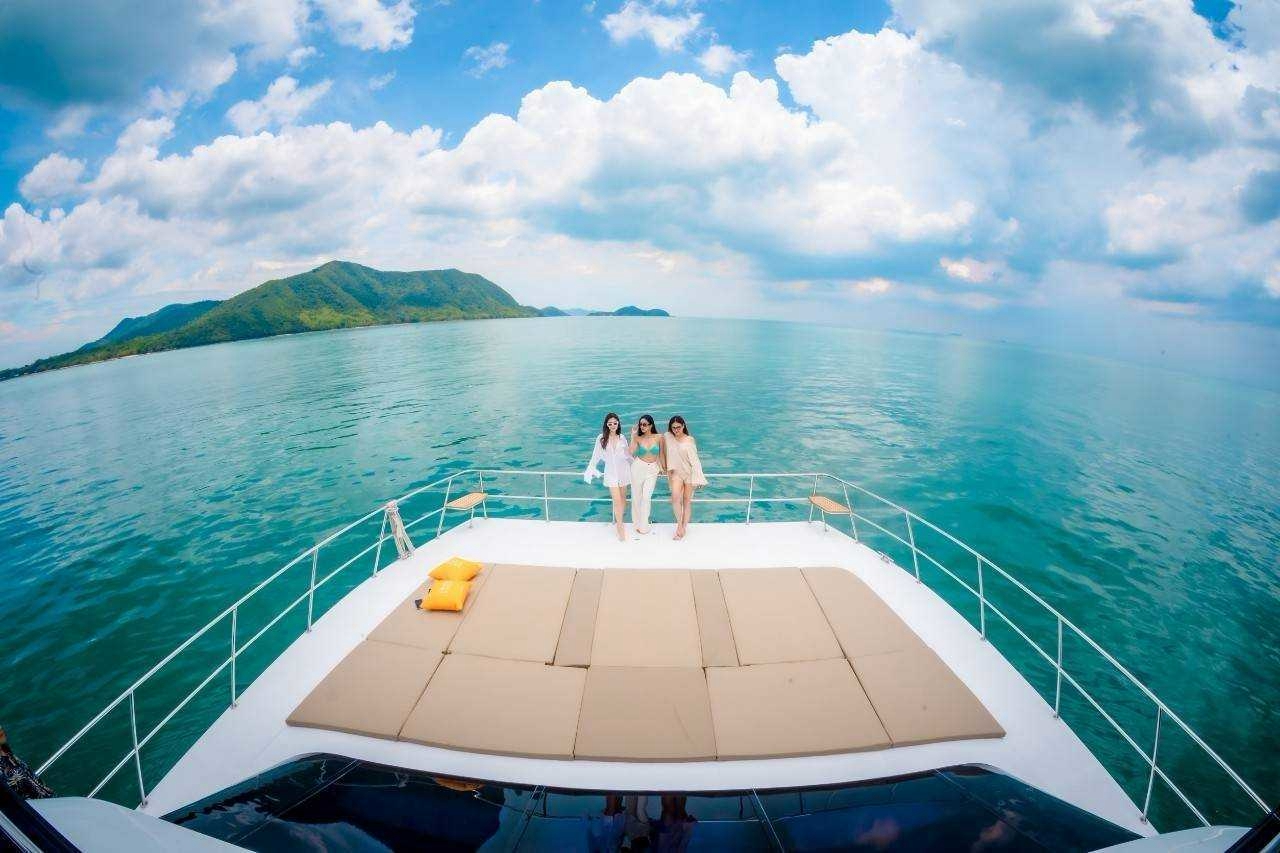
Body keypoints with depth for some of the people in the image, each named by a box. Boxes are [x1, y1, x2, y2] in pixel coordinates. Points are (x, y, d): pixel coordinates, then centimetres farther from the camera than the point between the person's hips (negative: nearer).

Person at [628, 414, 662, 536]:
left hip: (652, 469, -1)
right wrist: (633, 436, -17)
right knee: (636, 495, 7)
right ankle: (637, 522, 23)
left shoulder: (658, 438, -2)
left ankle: (643, 525, 5)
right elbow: (630, 452, -19)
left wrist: (663, 468, 11)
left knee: (646, 497, -6)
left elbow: (660, 455, 8)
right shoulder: (638, 438, -3)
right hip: (638, 467, 1)